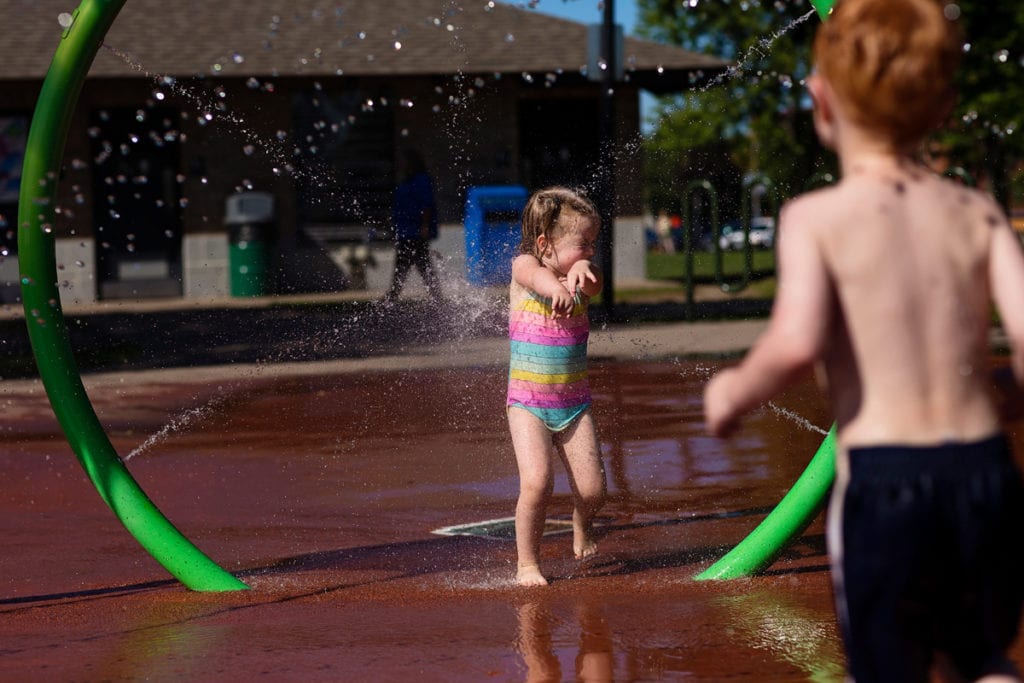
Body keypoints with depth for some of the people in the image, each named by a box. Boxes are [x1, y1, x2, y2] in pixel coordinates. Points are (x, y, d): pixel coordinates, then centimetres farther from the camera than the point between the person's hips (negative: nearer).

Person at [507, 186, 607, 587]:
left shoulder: (580, 277, 3)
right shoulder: (524, 266, -6)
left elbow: (595, 284, -21)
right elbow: (538, 276, -31)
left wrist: (581, 270, -46)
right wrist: (555, 288, -55)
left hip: (574, 403, 3)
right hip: (527, 402, -3)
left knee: (592, 490, -3)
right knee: (536, 482, -20)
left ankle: (582, 529, 32)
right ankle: (527, 564, -2)